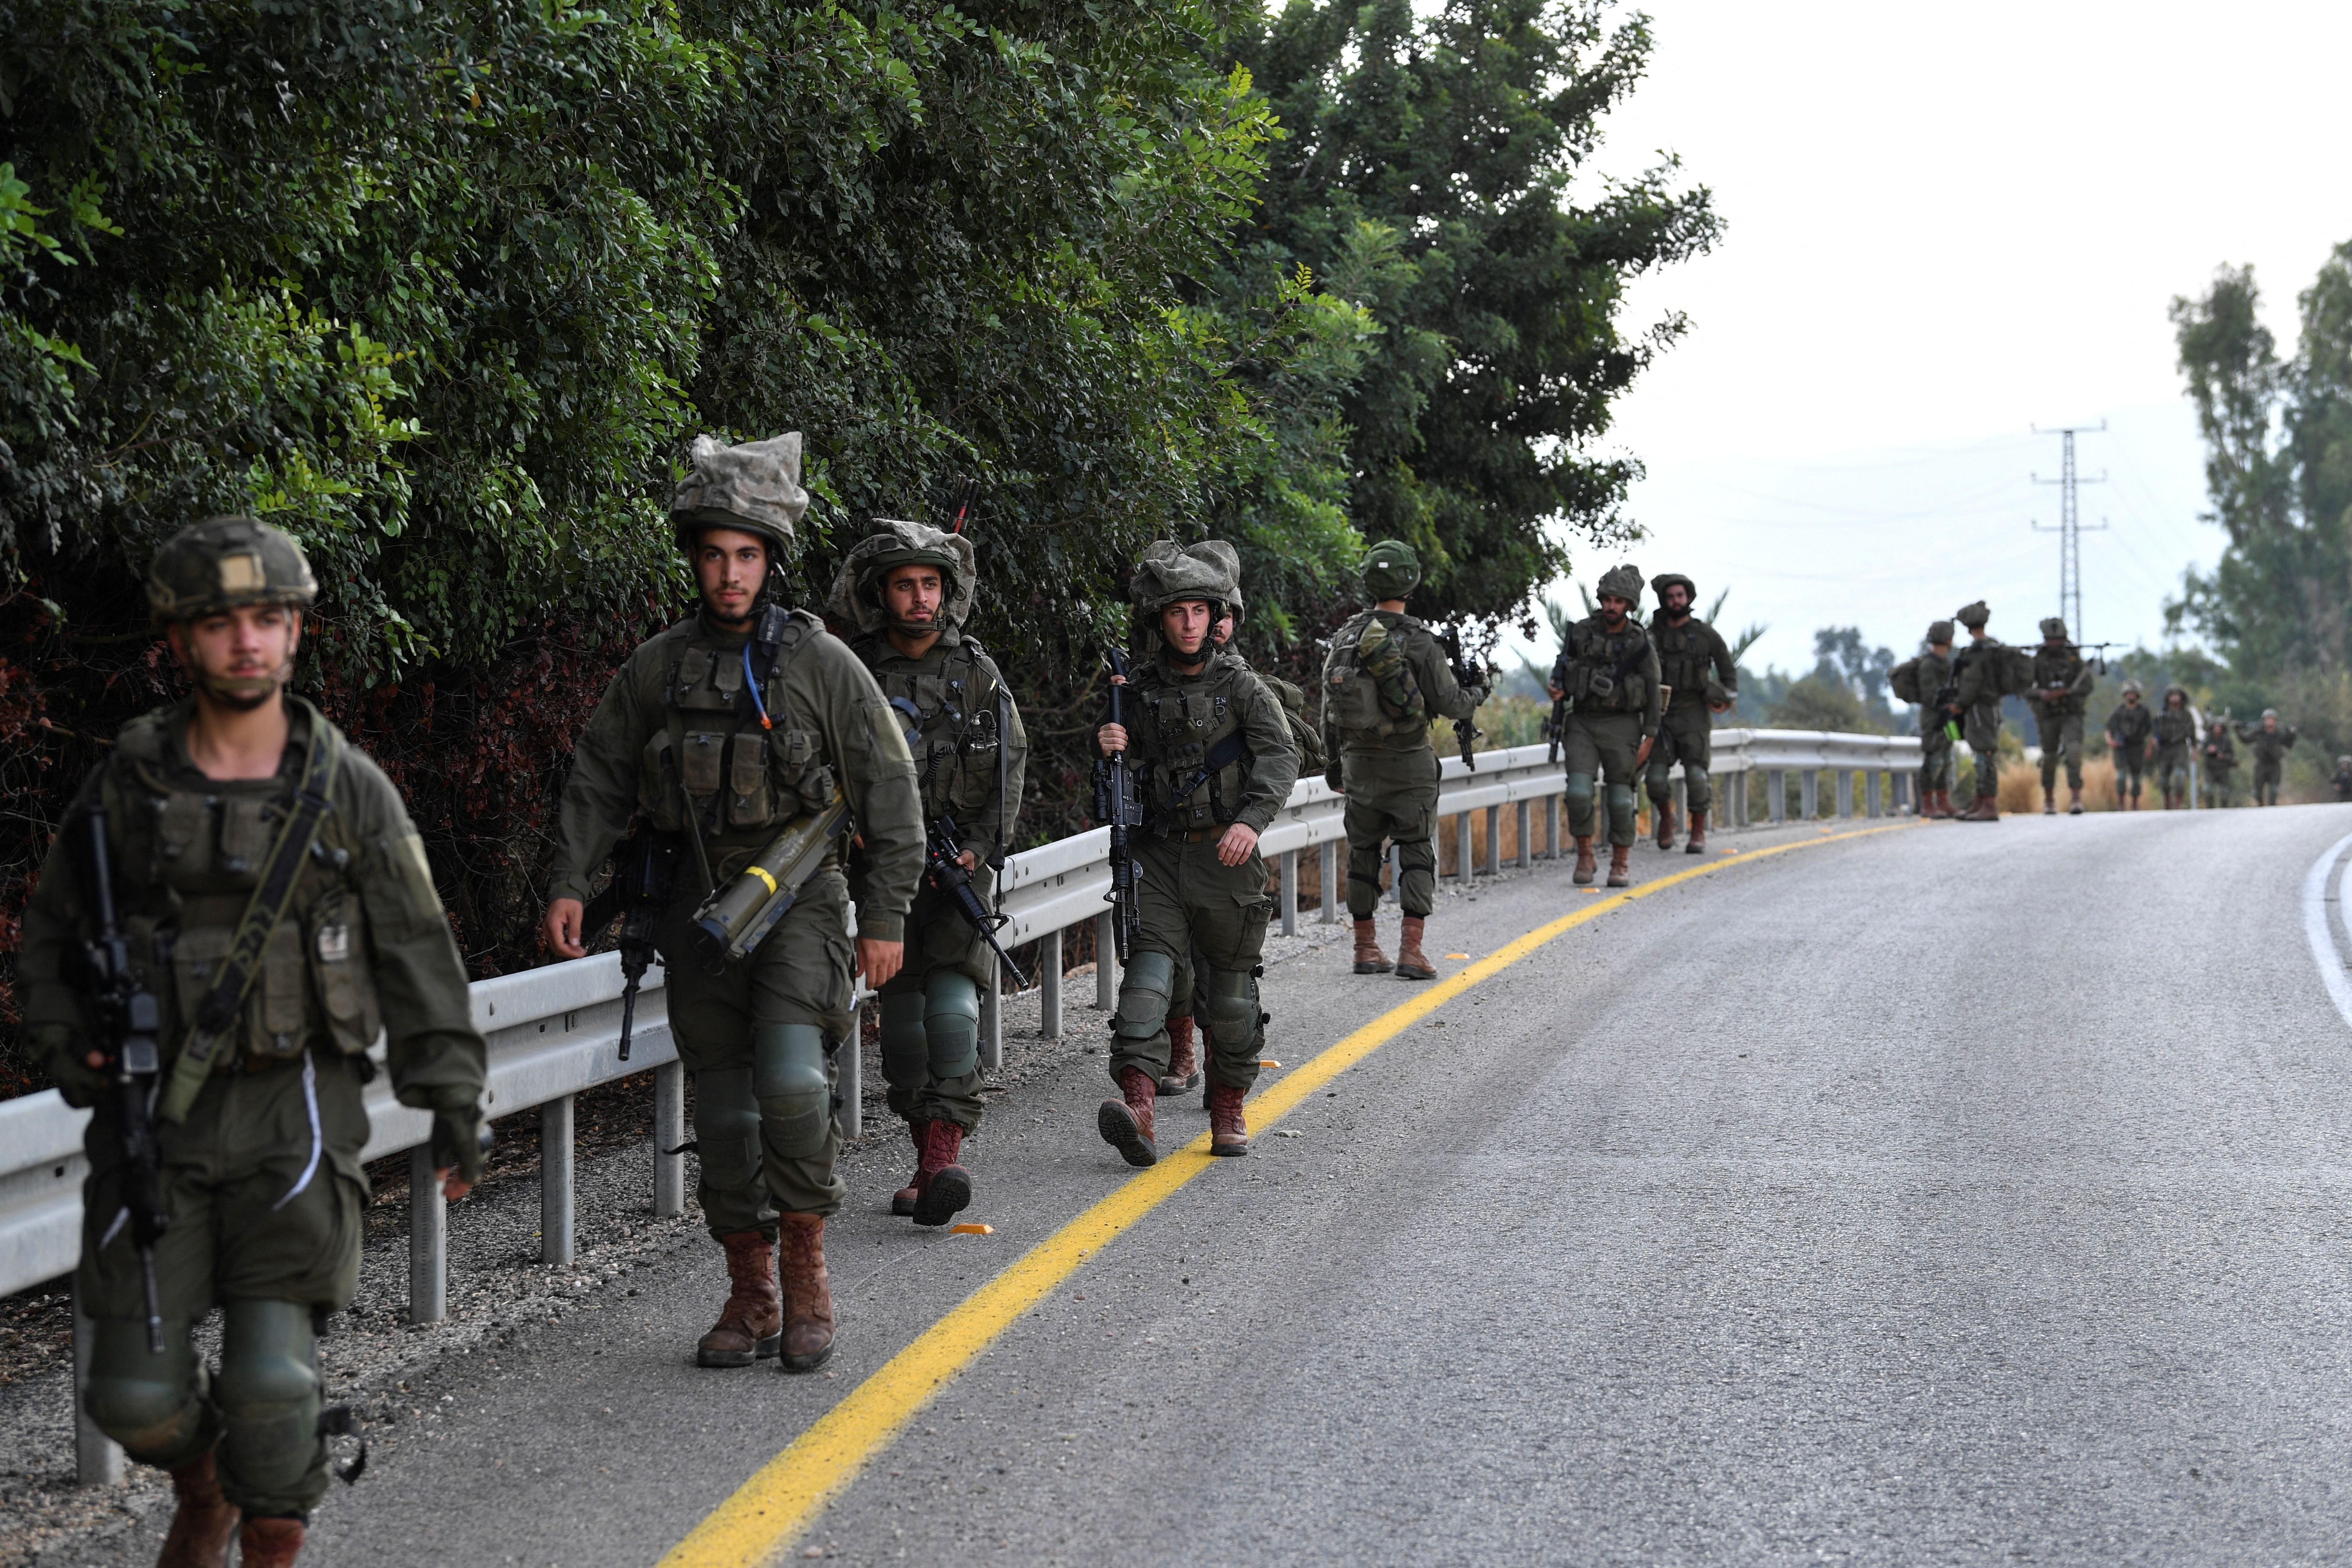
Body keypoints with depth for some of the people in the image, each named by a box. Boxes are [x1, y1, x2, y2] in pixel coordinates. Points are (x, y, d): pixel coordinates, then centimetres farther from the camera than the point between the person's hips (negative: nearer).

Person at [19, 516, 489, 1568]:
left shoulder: (349, 791, -1)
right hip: (155, 1118, 2)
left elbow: (416, 952, 2)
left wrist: (455, 1101, -4)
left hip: (295, 1112, -2)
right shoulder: (127, 783, 1)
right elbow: (51, 934, 13)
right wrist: (64, 1041, -2)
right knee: (134, 1390, -1)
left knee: (270, 1379, -14)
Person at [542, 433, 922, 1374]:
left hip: (798, 898, -3)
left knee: (791, 1079, -22)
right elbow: (597, 779, 12)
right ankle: (751, 1302, 17)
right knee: (724, 1109, 6)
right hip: (701, 907, 4)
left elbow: (889, 793, -1)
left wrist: (887, 917, -5)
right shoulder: (657, 668, 5)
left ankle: (806, 1271, -5)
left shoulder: (821, 663, -4)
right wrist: (569, 884, 3)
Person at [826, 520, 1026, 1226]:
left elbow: (1009, 769, 3)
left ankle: (946, 1150, -24)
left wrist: (977, 850, -8)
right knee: (901, 1006, 4)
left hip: (961, 859, -1)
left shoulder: (976, 672, 3)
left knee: (951, 993, -16)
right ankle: (927, 1153, 13)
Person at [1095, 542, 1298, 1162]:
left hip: (1225, 856, -1)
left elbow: (1280, 757, -10)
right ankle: (1137, 1102, -30)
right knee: (1148, 966, -16)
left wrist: (1252, 819, -26)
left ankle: (1229, 1110, 21)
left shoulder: (1240, 685, 1)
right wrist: (1112, 752, -7)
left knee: (1231, 984, 6)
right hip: (1159, 854, 1)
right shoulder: (1137, 691, 7)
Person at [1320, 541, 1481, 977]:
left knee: (1363, 851, 12)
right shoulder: (1418, 641, -13)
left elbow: (1329, 706, 6)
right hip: (1409, 762, -4)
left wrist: (1333, 763, 16)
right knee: (1417, 852, 2)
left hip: (1358, 762, 4)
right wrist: (1477, 695, 13)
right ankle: (1411, 951, -6)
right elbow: (1448, 702, -9)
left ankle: (1366, 948, 16)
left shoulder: (1346, 638, 1)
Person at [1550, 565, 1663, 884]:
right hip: (1583, 722, 1)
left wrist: (1649, 739, -4)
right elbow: (1564, 666, 13)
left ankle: (1621, 864, 14)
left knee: (1620, 797, 1)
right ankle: (1585, 857, 3)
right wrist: (1559, 689, -10)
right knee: (1578, 792, -13)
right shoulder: (1581, 632, -1)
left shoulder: (1641, 644, -6)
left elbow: (1653, 694, 0)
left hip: (1621, 725, -1)